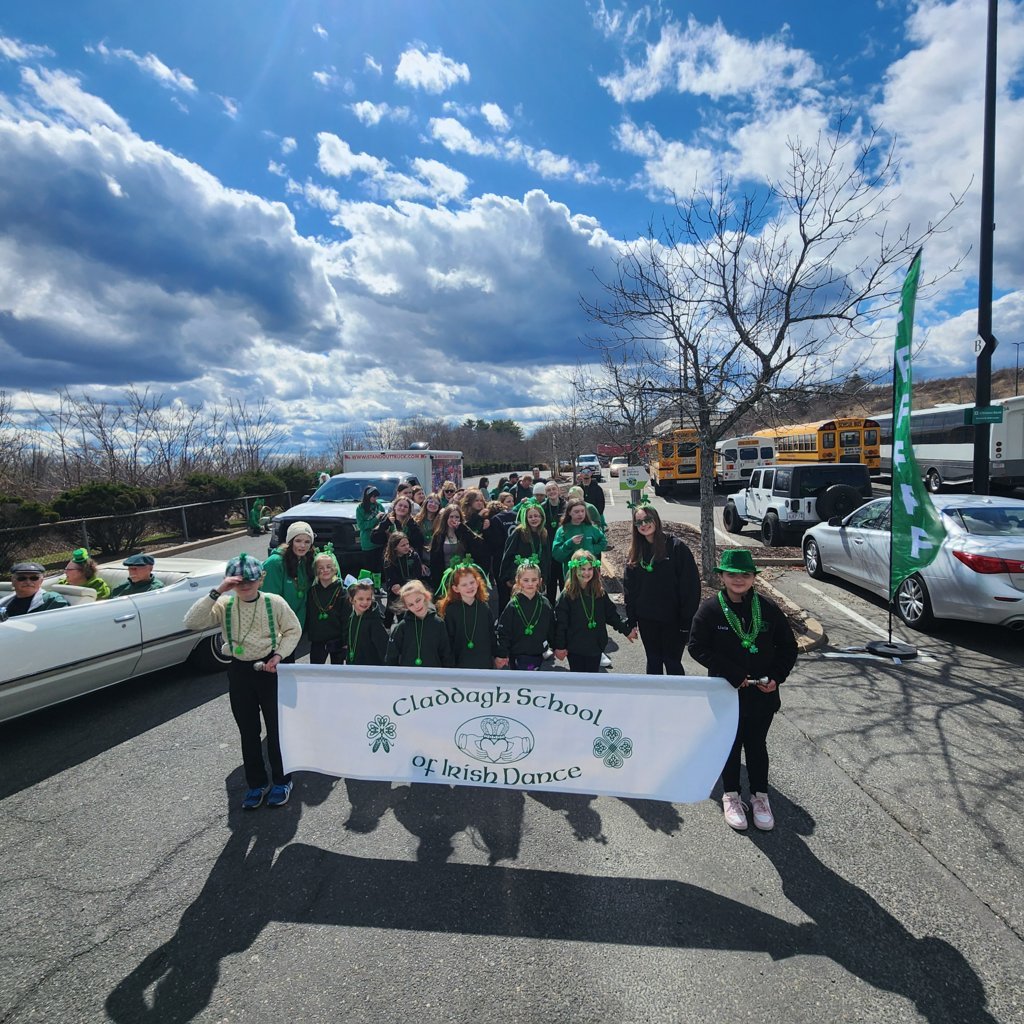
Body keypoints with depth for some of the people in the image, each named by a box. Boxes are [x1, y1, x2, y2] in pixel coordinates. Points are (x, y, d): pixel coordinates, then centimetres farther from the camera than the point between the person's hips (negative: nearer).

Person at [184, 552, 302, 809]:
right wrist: (216, 592, -25)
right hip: (240, 671, 2)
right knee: (248, 731, 13)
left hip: (269, 669, -2)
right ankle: (256, 783, 30)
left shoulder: (274, 602, -8)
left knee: (276, 728, 7)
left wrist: (279, 655, -13)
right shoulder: (224, 605, -5)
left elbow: (293, 630, 1)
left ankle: (281, 781, 26)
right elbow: (191, 622, -19)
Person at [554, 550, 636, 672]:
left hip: (596, 645, 3)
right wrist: (559, 646, -10)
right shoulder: (567, 596, -12)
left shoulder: (601, 593, -2)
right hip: (575, 648, -3)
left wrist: (626, 630, 7)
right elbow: (560, 623, -10)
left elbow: (612, 614, 8)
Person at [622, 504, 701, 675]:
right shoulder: (635, 552, 3)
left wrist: (686, 620, -14)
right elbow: (629, 587, 7)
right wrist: (631, 621, 4)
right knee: (653, 661, 16)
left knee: (672, 662, 7)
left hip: (673, 619, -4)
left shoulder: (677, 547, -11)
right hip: (646, 619, 4)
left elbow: (691, 585, -12)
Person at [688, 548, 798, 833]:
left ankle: (759, 795, 35)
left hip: (762, 694, 2)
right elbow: (697, 647, -15)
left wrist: (777, 677, -10)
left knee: (757, 745, 16)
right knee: (730, 744, 13)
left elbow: (788, 646, 4)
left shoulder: (768, 609, -5)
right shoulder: (710, 609, -12)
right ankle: (731, 796, 32)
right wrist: (734, 675, -18)